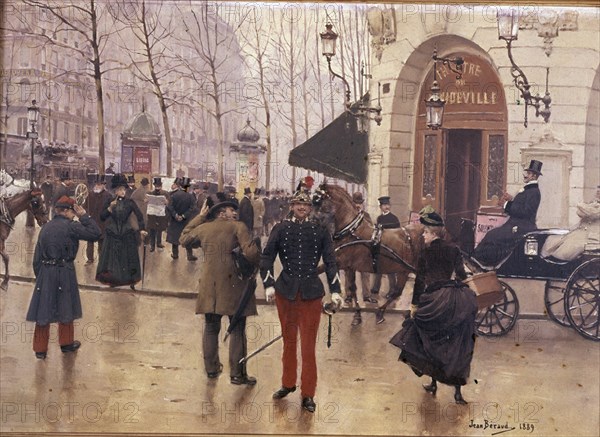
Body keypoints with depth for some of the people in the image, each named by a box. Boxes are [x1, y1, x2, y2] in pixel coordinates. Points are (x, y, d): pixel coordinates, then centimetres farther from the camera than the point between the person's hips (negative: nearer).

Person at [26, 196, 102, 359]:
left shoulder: (45, 227, 6)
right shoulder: (70, 227, -12)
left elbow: (37, 256, 9)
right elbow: (95, 233, -13)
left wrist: (39, 275, 17)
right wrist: (84, 216, -4)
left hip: (45, 273, 4)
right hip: (64, 273, -4)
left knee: (43, 310, 8)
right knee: (65, 308, 13)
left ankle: (40, 349, 13)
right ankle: (66, 343, 29)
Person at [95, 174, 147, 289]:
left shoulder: (130, 202, -3)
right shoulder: (109, 202, 1)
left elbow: (139, 216, -10)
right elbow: (102, 217, -3)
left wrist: (141, 229, -22)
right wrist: (110, 208, -17)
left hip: (127, 235, -1)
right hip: (112, 235, 1)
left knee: (128, 258, 4)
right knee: (112, 257, 4)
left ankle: (131, 280, 15)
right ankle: (113, 279, 17)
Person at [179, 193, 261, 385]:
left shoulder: (203, 228, 7)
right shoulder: (238, 227, -6)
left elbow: (184, 239, 27)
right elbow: (251, 252, -17)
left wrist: (199, 217, 26)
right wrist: (256, 265, 3)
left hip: (209, 287, 4)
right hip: (234, 285, -4)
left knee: (211, 328, 17)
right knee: (237, 330, 3)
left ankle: (211, 368, 25)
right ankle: (237, 374, 5)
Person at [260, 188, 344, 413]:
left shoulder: (320, 230, 2)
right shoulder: (280, 229, 2)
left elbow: (330, 261, 2)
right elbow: (266, 257, 0)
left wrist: (335, 290, -6)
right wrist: (268, 284, -11)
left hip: (311, 292, -1)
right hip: (285, 291, 1)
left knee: (309, 344, 1)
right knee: (288, 341, 14)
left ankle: (308, 394, 9)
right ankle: (288, 384, 30)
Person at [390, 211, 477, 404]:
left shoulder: (426, 253, -2)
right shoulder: (454, 250, 6)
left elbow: (420, 281, -3)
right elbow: (462, 275, 4)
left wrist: (414, 304, 3)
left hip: (434, 298, -3)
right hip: (458, 298, 3)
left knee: (431, 343, 15)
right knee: (457, 346, 7)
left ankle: (433, 383, 21)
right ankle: (458, 390, 5)